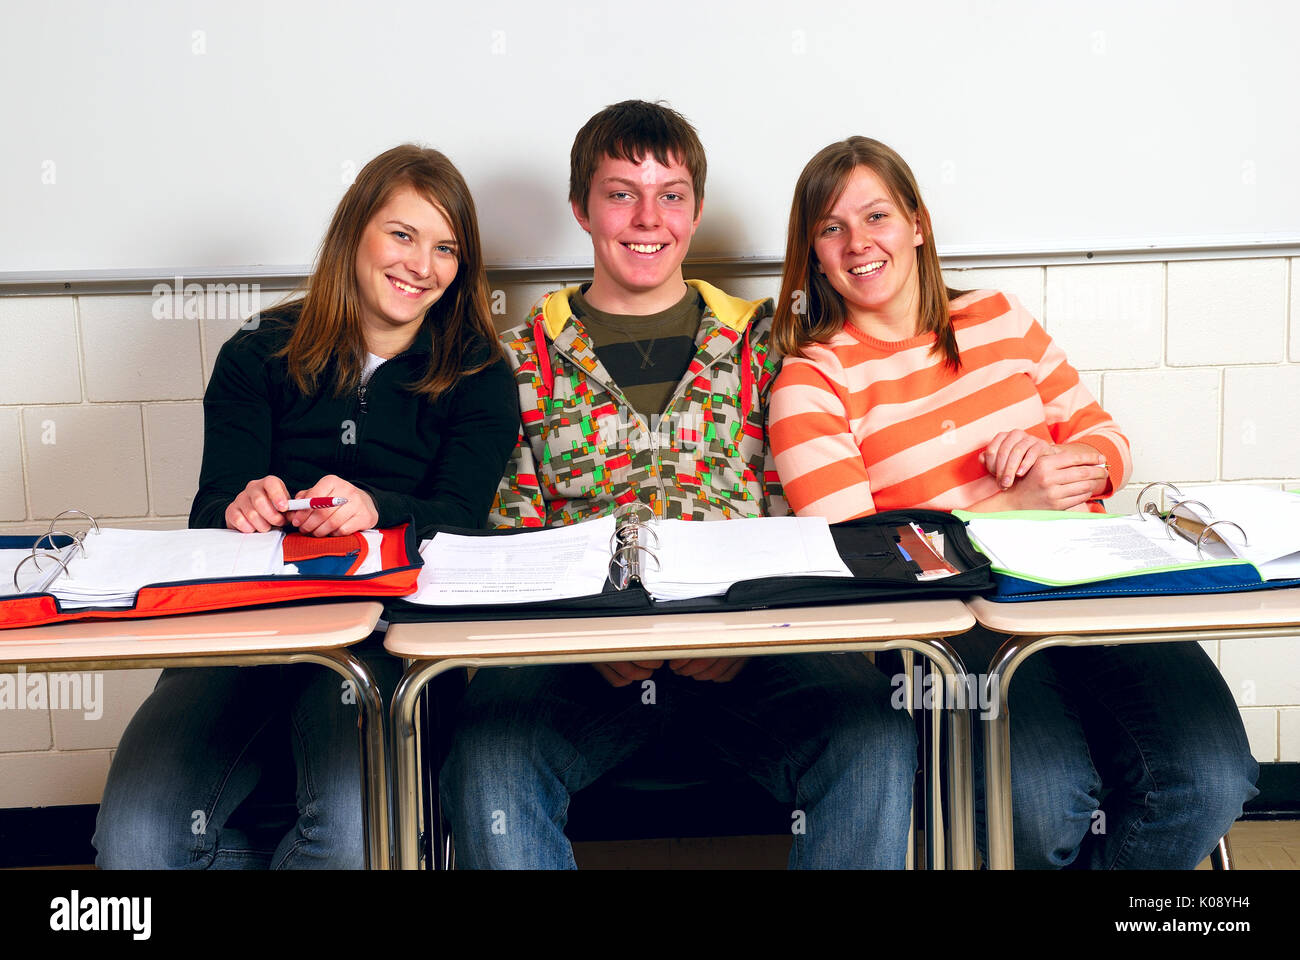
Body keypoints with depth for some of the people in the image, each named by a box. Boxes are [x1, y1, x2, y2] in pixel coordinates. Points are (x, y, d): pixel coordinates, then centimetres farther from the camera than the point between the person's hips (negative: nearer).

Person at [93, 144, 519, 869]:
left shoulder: (479, 375, 9)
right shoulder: (259, 356, 13)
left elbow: (459, 521, -5)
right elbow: (211, 510, 5)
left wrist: (377, 509, -28)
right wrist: (241, 508, -21)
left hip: (387, 636, -2)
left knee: (357, 832, -31)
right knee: (134, 840, -21)